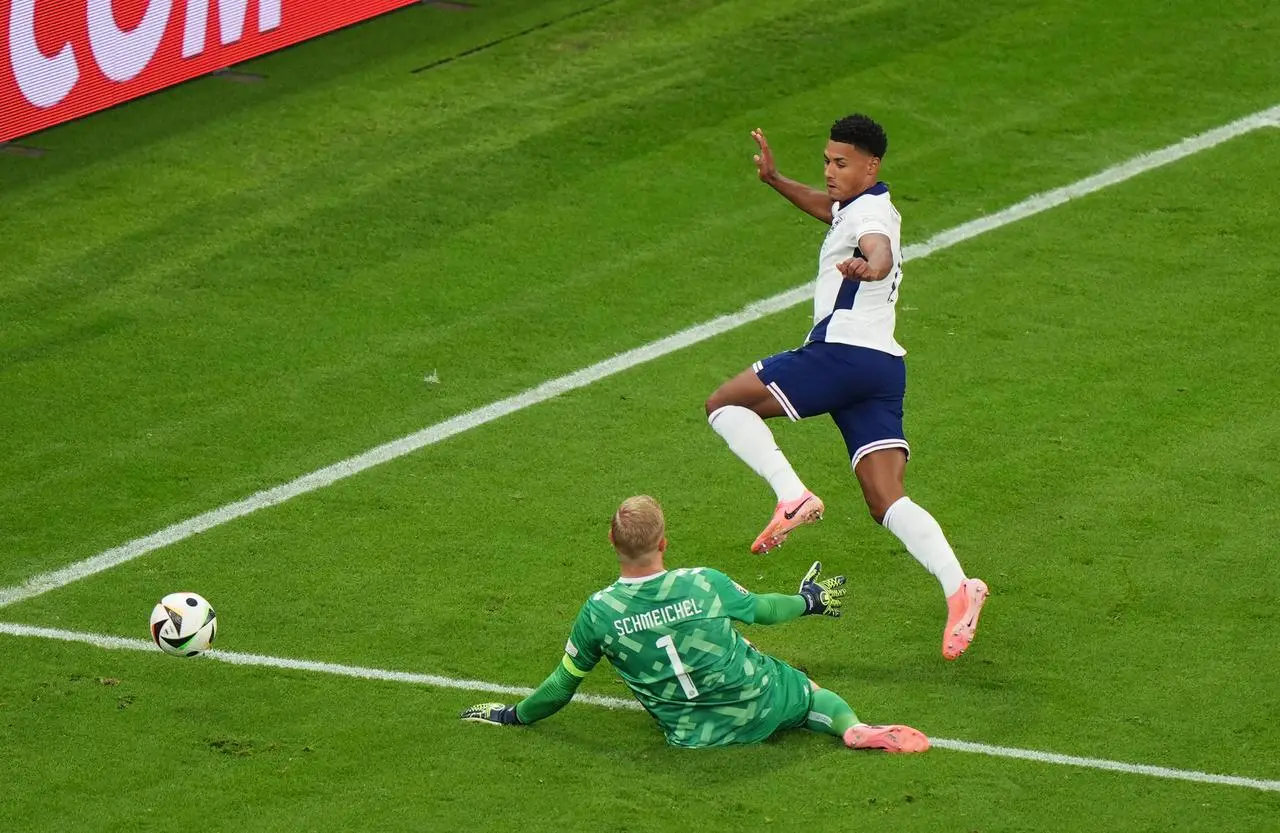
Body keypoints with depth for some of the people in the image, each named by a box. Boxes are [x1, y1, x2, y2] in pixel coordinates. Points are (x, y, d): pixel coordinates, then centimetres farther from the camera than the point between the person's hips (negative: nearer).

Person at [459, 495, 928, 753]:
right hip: (762, 704, 0)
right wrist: (806, 602, 26)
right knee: (816, 697, 27)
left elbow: (563, 685, -3)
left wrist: (515, 715, 16)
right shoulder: (704, 585, -17)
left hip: (694, 736, 0)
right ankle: (853, 729, -4)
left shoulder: (599, 612, -17)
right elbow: (761, 609, 4)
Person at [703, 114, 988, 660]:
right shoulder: (862, 207, 25)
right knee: (887, 501, 0)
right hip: (886, 366, 10)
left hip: (842, 352, -10)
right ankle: (957, 587, -20)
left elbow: (879, 249, -31)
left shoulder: (868, 212, -6)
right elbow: (827, 208, 50)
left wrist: (868, 267, -53)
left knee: (725, 405, 0)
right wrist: (775, 180, 44)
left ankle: (792, 496, -19)